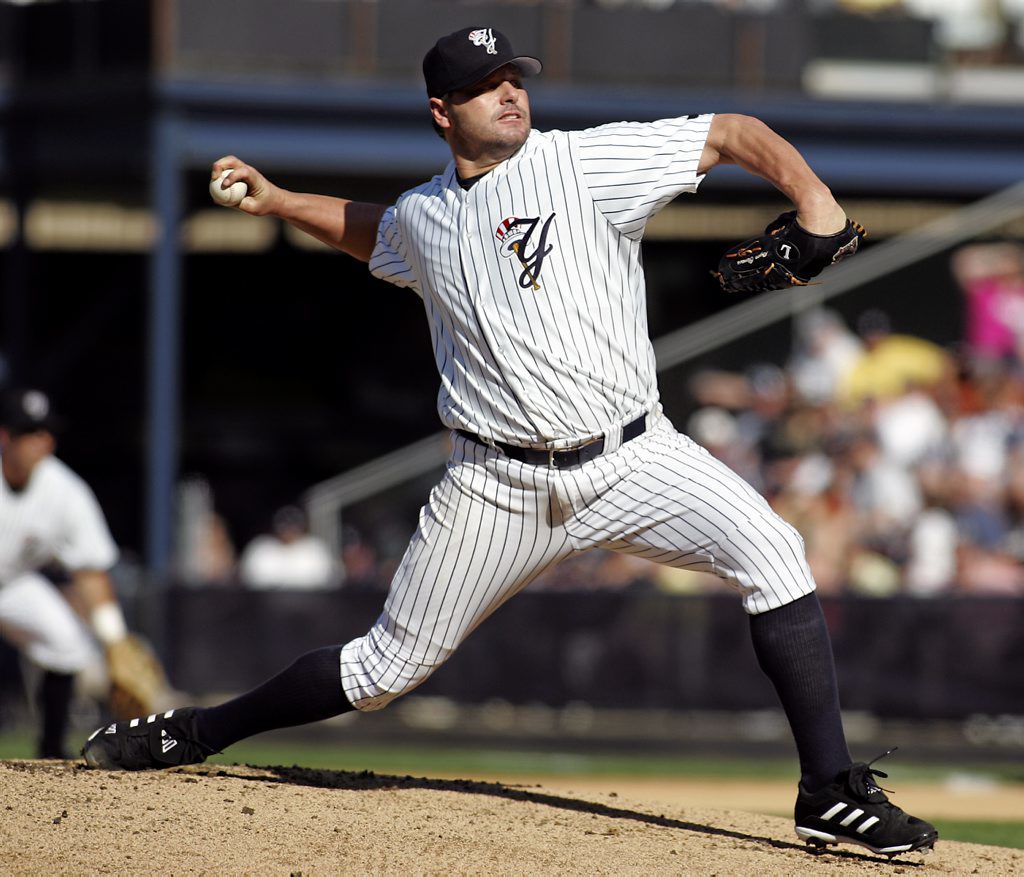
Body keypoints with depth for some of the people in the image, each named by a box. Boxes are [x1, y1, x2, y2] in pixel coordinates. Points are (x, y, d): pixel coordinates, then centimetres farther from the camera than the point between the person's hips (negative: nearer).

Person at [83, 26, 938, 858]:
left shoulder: (590, 162, -6)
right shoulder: (422, 219, 9)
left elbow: (733, 134, -9)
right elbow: (370, 231, 35)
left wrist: (811, 195, -25)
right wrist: (276, 201, 26)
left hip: (632, 456, -2)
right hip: (500, 485, 2)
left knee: (770, 550, -25)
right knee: (390, 665, 6)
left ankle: (831, 791, -20)